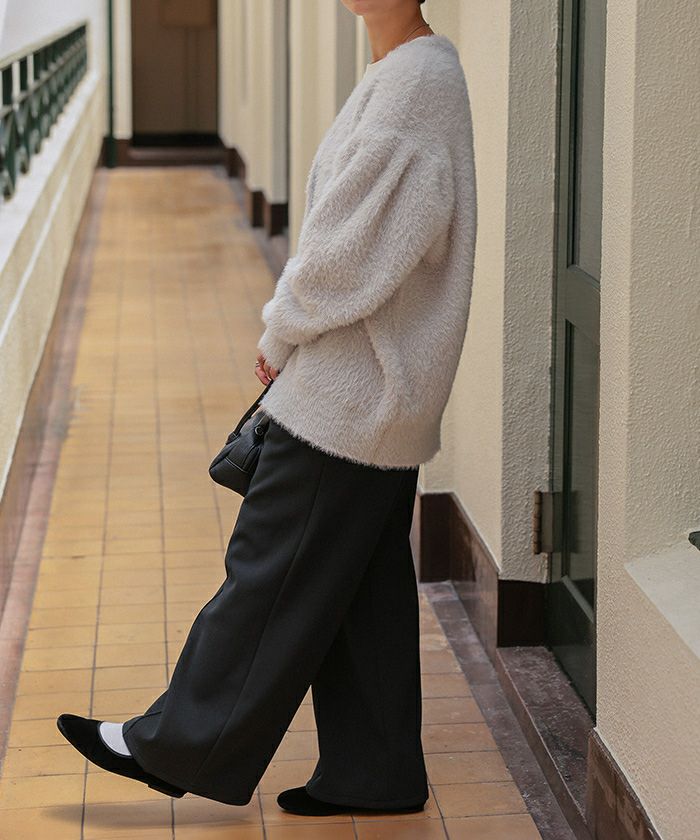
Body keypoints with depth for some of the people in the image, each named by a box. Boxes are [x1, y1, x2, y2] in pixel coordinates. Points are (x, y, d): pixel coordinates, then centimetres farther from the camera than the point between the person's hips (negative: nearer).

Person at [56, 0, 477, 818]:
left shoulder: (414, 83, -19)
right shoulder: (414, 72, 12)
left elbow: (350, 249, -21)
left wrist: (281, 333, -7)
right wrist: (292, 332, 12)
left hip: (349, 395, -10)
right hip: (382, 393, 10)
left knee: (274, 568, 1)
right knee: (365, 588, 13)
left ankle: (187, 744, 12)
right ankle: (373, 772, 20)